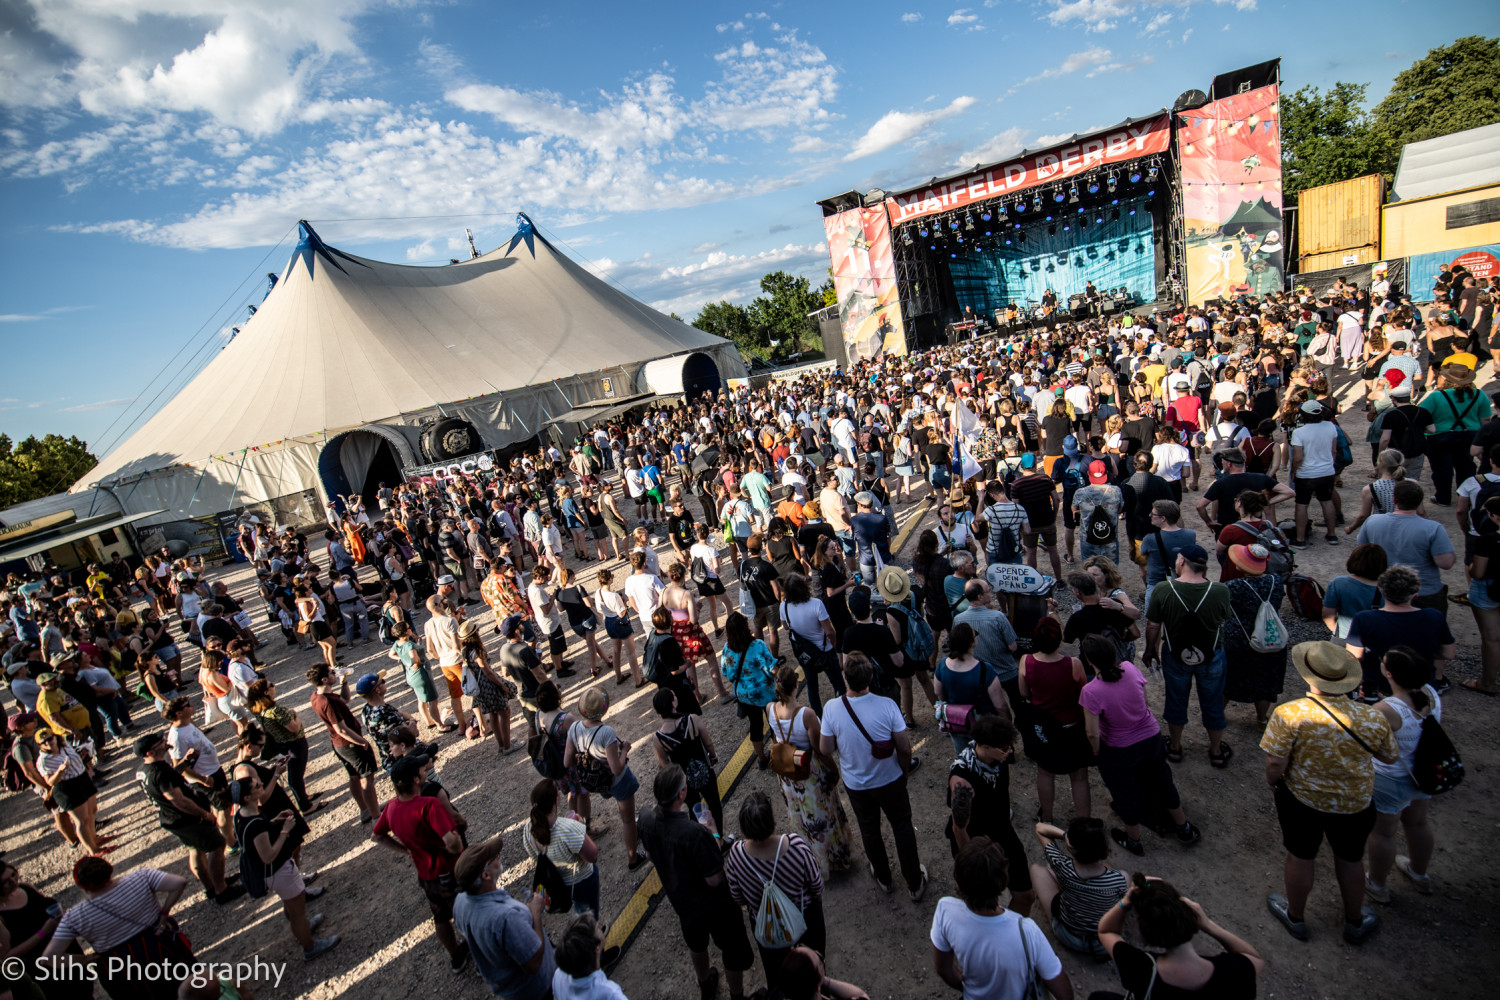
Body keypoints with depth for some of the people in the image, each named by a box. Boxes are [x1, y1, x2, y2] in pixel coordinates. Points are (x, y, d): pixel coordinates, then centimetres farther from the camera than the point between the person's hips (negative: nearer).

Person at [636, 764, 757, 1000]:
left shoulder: (646, 817, -22)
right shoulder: (695, 833, -41)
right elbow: (715, 880, -28)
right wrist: (715, 835, -20)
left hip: (680, 899, 6)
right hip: (713, 904, -6)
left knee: (696, 944, 36)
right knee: (735, 953, 23)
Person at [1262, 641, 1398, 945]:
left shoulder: (1288, 714, -28)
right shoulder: (1373, 718, -19)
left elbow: (1274, 765, -24)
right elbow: (1391, 758, -1)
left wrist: (1273, 782, -3)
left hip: (1302, 800, -2)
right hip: (1355, 805, 2)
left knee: (1300, 857, 21)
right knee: (1351, 860, 27)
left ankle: (1296, 918, 43)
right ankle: (1355, 923, 49)